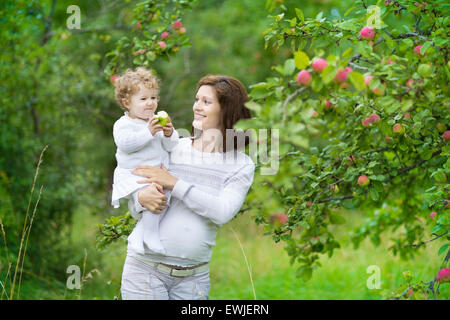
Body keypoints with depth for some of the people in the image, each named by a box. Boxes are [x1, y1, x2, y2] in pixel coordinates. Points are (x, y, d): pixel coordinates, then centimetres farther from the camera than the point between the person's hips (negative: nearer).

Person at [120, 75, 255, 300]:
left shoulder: (242, 166, 1)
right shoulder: (173, 148, 3)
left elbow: (223, 212, -16)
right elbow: (134, 205, 5)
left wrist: (174, 183, -17)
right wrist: (143, 199, -20)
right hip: (146, 267, 0)